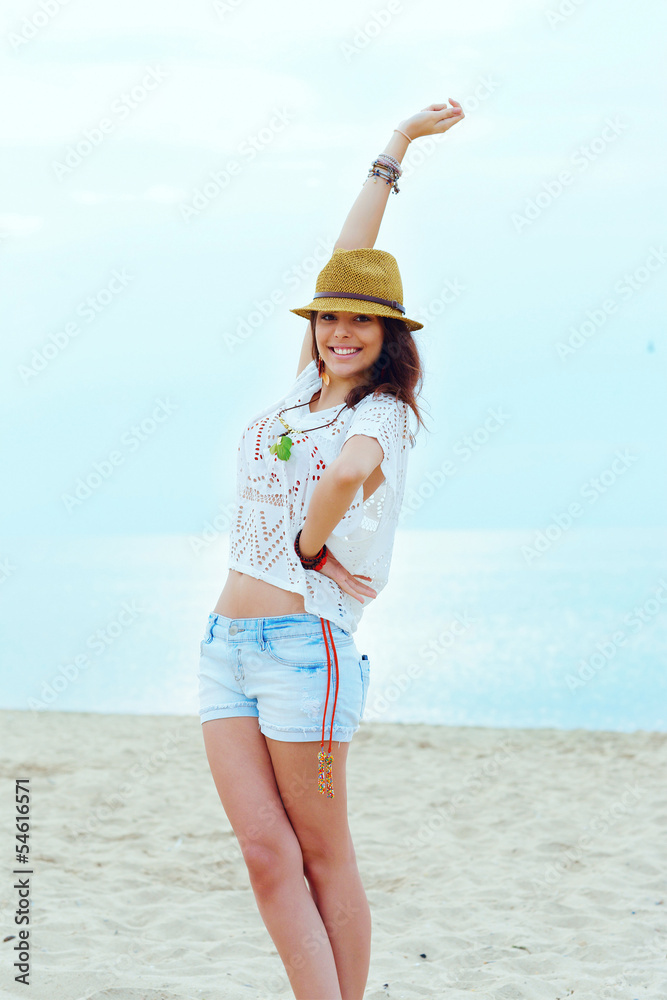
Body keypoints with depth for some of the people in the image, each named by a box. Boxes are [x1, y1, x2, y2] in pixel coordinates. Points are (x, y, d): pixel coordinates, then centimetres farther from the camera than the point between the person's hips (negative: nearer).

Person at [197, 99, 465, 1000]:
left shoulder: (382, 412, -7)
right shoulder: (307, 390, 14)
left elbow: (351, 469, -32)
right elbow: (346, 258, 20)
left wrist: (312, 544, -16)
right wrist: (395, 148, 27)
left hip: (304, 640, -7)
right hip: (227, 645, 7)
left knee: (321, 854, 0)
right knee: (265, 854, 0)